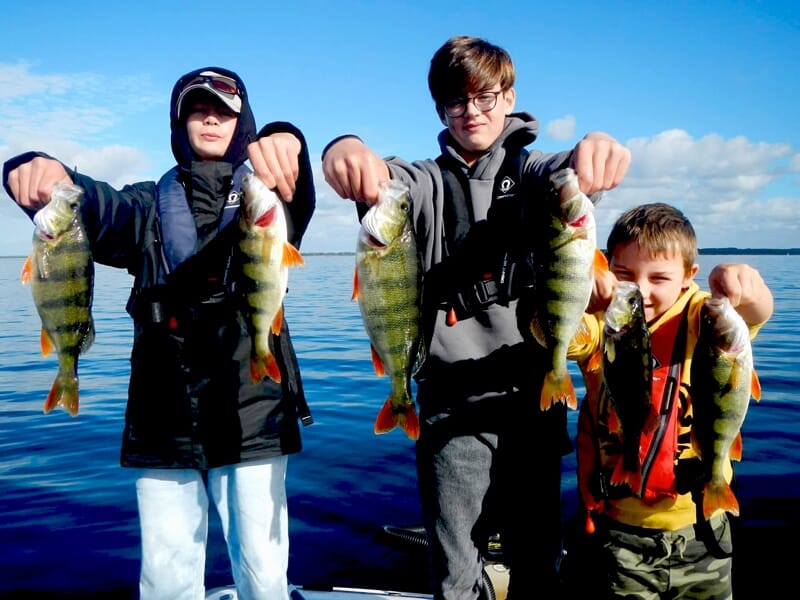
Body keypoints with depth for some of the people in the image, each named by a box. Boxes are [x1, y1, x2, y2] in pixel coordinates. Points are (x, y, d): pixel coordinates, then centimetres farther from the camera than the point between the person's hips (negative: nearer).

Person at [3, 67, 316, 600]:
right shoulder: (151, 204, 15)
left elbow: (299, 189, -15)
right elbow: (97, 206, -5)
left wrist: (284, 139, -38)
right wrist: (44, 172, -28)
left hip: (253, 417, -2)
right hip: (163, 421, 2)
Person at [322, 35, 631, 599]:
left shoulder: (529, 169, 10)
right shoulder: (430, 181, 10)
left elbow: (563, 172, -13)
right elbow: (382, 177, -12)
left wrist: (595, 149, -38)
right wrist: (349, 150, -37)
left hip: (532, 394, 1)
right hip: (451, 402, 0)